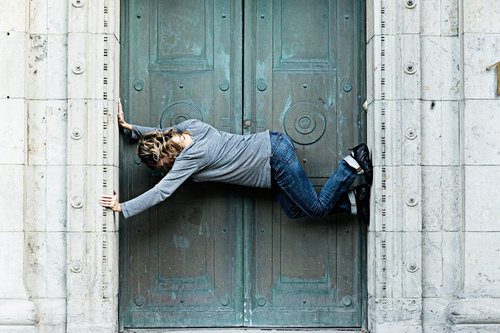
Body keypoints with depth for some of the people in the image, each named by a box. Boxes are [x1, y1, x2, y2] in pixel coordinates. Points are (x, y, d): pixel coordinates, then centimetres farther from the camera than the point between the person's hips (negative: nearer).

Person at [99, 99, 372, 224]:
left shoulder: (190, 156, -21)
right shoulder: (190, 126, 0)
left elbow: (162, 192, -20)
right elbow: (163, 134, 23)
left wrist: (123, 208, -15)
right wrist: (129, 127, 21)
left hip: (276, 159, -9)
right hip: (273, 142, 9)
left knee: (317, 209, 4)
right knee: (293, 212, 17)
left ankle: (353, 163, 5)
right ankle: (354, 198, 18)